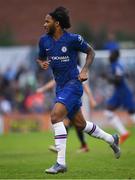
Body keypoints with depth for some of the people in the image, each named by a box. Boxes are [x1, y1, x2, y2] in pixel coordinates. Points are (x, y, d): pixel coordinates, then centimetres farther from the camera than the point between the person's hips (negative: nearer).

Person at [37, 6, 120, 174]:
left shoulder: (73, 39, -13)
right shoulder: (44, 40, 2)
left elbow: (90, 52, 3)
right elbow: (41, 58, 18)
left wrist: (84, 70, -9)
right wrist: (42, 64, -6)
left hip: (73, 83, -7)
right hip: (60, 86, 7)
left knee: (55, 117, -23)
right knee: (80, 124, 16)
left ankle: (61, 163, -22)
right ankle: (111, 139, 40)